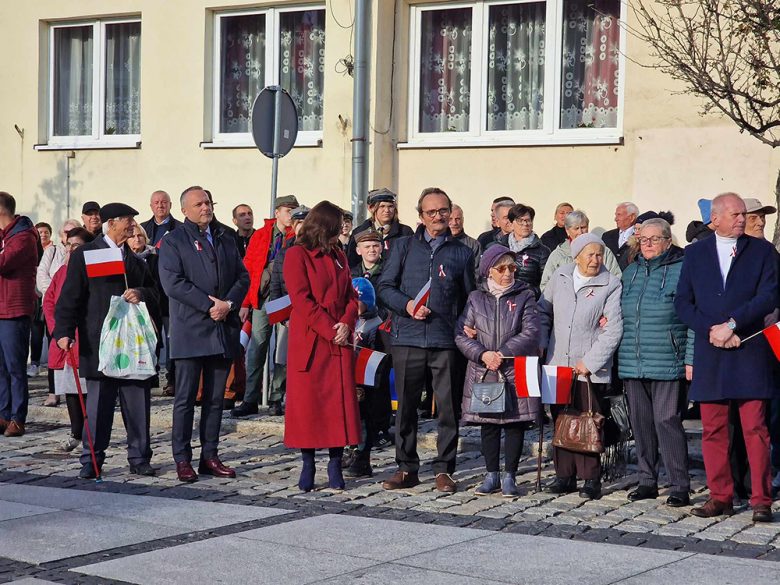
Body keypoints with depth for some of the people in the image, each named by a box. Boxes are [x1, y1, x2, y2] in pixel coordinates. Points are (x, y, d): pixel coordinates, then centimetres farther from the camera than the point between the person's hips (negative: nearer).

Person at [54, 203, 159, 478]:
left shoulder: (135, 259, 19)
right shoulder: (84, 254, 2)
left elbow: (155, 295, 19)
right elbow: (70, 297, -3)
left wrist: (141, 295, -4)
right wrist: (64, 331, -13)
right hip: (99, 344, -5)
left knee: (138, 402, 4)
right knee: (99, 403, -1)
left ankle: (139, 458, 13)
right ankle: (92, 461, 8)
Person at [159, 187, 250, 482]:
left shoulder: (226, 239, 17)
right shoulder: (173, 242, 1)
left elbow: (243, 277, 12)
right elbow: (172, 282, -11)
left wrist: (229, 303, -8)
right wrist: (209, 305, -16)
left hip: (224, 330, 5)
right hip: (191, 332, -5)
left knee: (215, 398, 8)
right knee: (186, 398, -2)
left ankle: (210, 456, 14)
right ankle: (182, 460, 3)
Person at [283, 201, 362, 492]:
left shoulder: (338, 256, 17)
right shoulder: (297, 255, -3)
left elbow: (351, 296, 13)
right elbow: (301, 299, -10)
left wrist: (346, 323, -7)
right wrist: (330, 329, -14)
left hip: (340, 340, 5)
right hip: (309, 341, -5)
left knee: (340, 401, 0)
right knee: (307, 403, -2)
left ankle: (335, 466, 5)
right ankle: (307, 466, 5)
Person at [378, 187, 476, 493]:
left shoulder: (462, 253, 13)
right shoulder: (404, 247, 12)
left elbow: (469, 298, 17)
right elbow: (385, 287, 9)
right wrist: (406, 305, -8)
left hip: (446, 341, 0)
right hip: (408, 339, 0)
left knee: (448, 407, -1)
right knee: (406, 405, 4)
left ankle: (443, 469, 8)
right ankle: (406, 468, 13)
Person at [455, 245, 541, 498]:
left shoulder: (525, 296, 4)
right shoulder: (476, 298, 9)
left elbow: (531, 333, -7)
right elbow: (461, 334, 3)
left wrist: (502, 354, -13)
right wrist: (483, 354, -13)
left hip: (516, 372, -2)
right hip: (482, 373, 2)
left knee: (514, 424, 0)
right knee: (488, 425, 6)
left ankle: (509, 477, 9)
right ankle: (491, 476, 15)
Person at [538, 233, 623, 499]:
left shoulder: (611, 285, -5)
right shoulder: (560, 277, 9)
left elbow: (613, 330, -9)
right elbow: (543, 311, 20)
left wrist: (589, 362, -12)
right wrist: (540, 345, 9)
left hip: (590, 368, -4)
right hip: (558, 364, 4)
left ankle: (591, 478, 3)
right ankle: (564, 475, 14)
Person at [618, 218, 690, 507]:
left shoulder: (682, 271, -2)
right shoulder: (630, 272, 16)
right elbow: (620, 314, 28)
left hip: (667, 363, -6)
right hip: (633, 364, 6)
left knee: (667, 421, -10)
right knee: (641, 423, 9)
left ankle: (680, 486, -3)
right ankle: (647, 481, 19)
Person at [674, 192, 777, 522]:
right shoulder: (696, 253, 11)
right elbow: (682, 302, 6)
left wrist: (731, 325, -14)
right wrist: (712, 330, -8)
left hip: (750, 352, -2)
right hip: (709, 355, 2)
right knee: (713, 430, 4)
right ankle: (720, 498, 12)